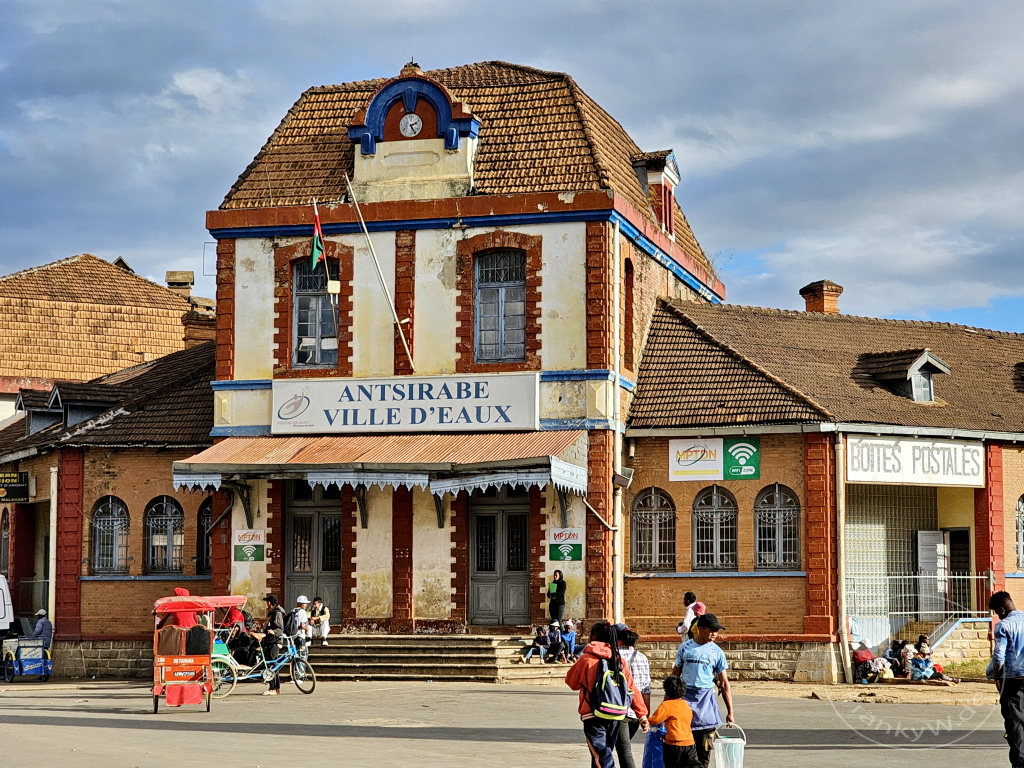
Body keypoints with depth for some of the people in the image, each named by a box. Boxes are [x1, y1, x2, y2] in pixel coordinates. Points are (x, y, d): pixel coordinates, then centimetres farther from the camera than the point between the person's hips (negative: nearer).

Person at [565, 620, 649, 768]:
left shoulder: (586, 659, -7)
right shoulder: (619, 660, 5)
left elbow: (572, 681, 6)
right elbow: (632, 689, 4)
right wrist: (642, 714, 8)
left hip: (593, 716, -6)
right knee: (606, 753, 20)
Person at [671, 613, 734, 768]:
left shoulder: (716, 652, 2)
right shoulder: (685, 647, 3)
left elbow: (724, 683, 4)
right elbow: (675, 674, 11)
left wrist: (730, 712, 1)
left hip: (706, 698, 0)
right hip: (685, 697, 0)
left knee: (705, 748, 1)